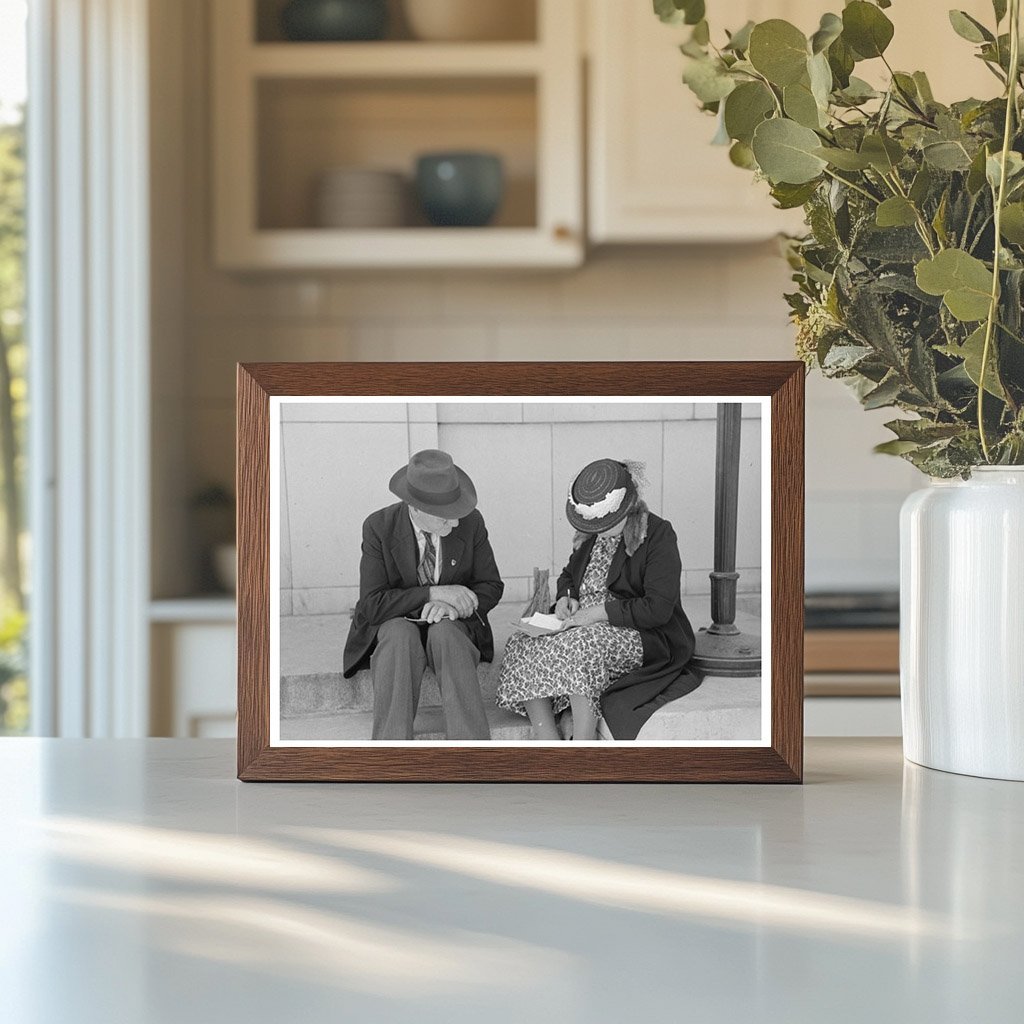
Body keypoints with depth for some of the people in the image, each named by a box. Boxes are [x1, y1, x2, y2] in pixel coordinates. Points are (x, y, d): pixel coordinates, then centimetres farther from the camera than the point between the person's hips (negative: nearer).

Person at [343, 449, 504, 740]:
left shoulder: (471, 522, -10)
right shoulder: (379, 527, -14)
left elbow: (490, 587, -1)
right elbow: (371, 605, -18)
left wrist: (453, 605, -22)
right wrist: (433, 593, -27)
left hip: (452, 629, 1)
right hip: (394, 627, -1)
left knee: (444, 632, -35)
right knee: (400, 634, -36)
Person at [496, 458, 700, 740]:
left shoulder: (658, 535, -9)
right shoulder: (591, 533, 13)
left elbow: (658, 609, -16)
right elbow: (569, 574, 31)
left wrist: (600, 612, -19)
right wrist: (566, 596, 6)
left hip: (642, 638, -7)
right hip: (585, 629, 7)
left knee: (580, 647, -38)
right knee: (521, 645, -20)